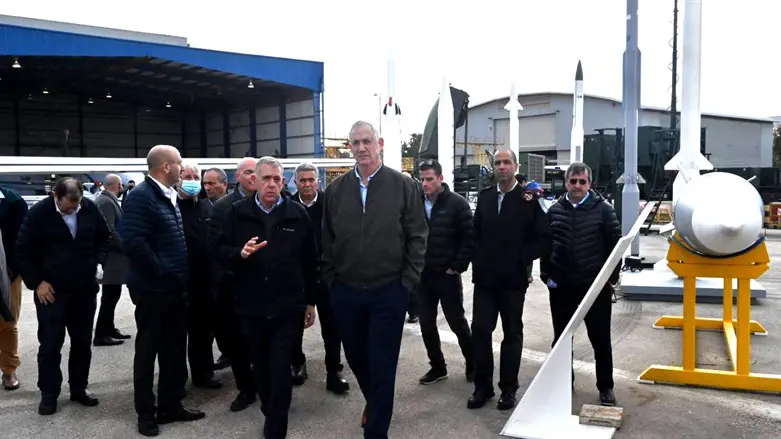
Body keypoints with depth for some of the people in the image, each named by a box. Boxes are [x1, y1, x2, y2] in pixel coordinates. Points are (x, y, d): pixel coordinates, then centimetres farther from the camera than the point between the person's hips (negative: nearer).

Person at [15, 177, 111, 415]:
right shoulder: (39, 212, -12)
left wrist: (97, 263, -2)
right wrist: (37, 282, -8)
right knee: (50, 344, 5)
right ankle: (48, 394, 19)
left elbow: (104, 237, 11)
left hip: (85, 288, 3)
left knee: (82, 342, 11)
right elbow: (23, 250, -5)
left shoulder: (90, 208, -5)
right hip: (51, 290, -3)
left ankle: (79, 388, 25)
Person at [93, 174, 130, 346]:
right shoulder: (106, 201, -17)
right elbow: (109, 231, -23)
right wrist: (126, 248, -15)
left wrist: (123, 247, 15)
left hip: (110, 254, 10)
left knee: (111, 294, 16)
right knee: (110, 295, -4)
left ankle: (109, 329, 24)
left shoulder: (105, 199, 14)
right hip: (111, 255, -10)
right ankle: (101, 335, 2)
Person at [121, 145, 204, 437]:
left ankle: (171, 405, 28)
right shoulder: (140, 196, -15)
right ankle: (146, 413, 21)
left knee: (175, 349, 14)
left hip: (175, 287, 8)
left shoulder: (169, 196, 12)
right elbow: (133, 242, -25)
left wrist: (181, 275, 11)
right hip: (154, 288, -8)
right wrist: (163, 273, -21)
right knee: (148, 350, 7)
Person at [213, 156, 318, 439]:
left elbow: (310, 261, 4)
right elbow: (220, 250, 2)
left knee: (280, 369, -1)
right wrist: (240, 253, -20)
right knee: (260, 366, 16)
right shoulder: (237, 212, 2)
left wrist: (310, 302, 5)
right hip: (251, 305, 2)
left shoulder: (298, 214, 0)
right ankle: (271, 413, 38)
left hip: (287, 306, -2)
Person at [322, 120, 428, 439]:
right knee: (355, 358, 19)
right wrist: (330, 279, 4)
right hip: (345, 291, 3)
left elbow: (417, 236, -3)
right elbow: (326, 240, 8)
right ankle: (373, 402, 48)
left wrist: (408, 281, -7)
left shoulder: (403, 185, -3)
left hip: (389, 291, -3)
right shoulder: (335, 189, 4)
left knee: (383, 365, 5)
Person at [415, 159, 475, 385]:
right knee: (427, 325, 10)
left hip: (447, 276, -4)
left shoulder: (457, 203, -8)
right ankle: (437, 366, 27)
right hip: (422, 276, 4)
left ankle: (472, 364, 27)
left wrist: (457, 267, -11)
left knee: (457, 322, 7)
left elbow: (469, 238, -10)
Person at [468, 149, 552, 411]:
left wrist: (520, 258, -11)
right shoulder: (484, 197, 8)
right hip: (484, 278, 4)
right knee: (480, 331, 4)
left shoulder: (529, 199, -7)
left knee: (512, 334, 9)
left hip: (513, 279, -3)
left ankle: (509, 389, 20)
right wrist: (478, 262, 3)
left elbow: (544, 239, -8)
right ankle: (483, 386, 18)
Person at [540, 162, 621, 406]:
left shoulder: (603, 209, -3)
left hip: (595, 286, -2)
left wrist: (611, 276, -5)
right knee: (561, 338, 13)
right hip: (561, 287, 3)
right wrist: (547, 275, 3)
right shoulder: (554, 211, 4)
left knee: (600, 339, 8)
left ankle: (606, 387, 22)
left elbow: (615, 244, -2)